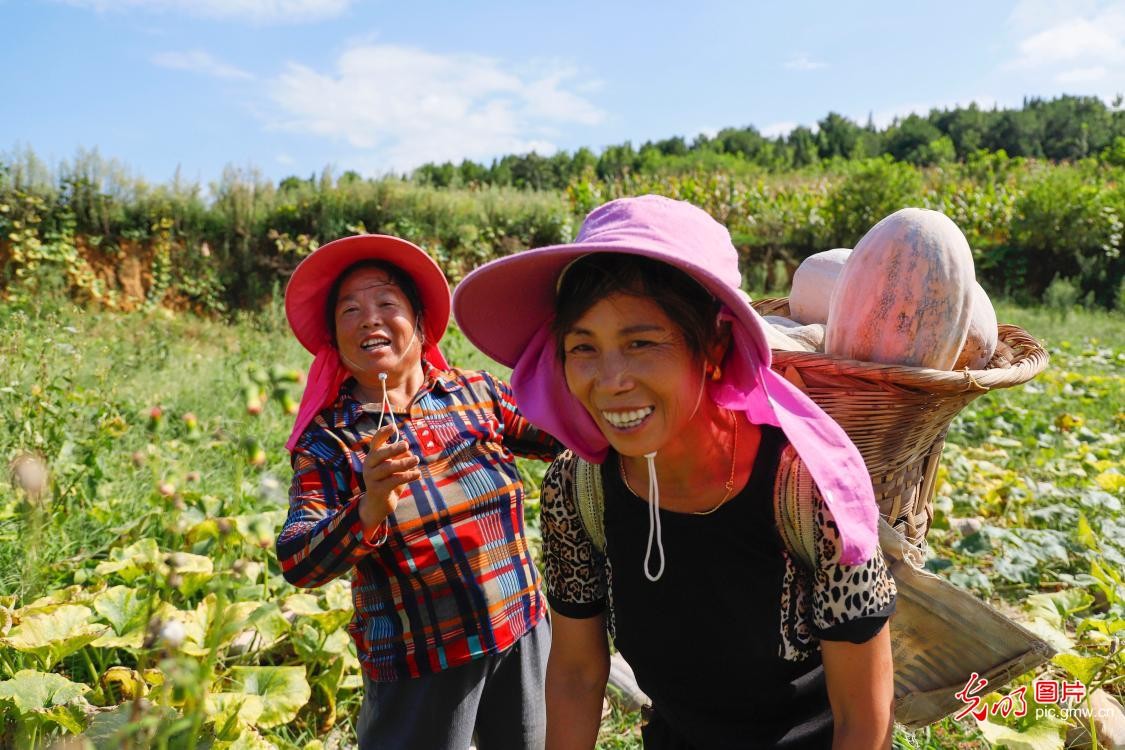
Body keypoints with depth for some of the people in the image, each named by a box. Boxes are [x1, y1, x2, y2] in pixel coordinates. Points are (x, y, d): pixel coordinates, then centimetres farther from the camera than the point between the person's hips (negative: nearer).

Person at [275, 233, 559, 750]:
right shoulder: (328, 438, -8)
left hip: (524, 632, 3)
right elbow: (296, 565, -16)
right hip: (419, 664, -2)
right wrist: (370, 510, -33)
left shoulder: (478, 393, -4)